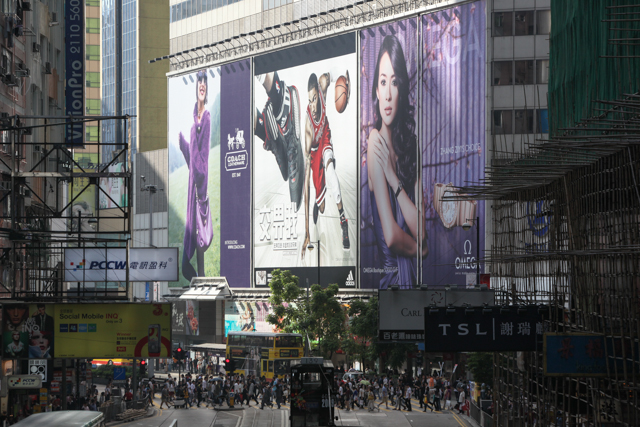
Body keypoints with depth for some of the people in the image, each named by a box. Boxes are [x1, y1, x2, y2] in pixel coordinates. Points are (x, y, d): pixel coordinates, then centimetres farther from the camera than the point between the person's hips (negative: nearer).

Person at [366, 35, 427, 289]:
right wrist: (417, 248, 4)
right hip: (389, 275, -4)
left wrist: (395, 180, -7)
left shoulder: (410, 143, 9)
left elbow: (421, 230, 0)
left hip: (413, 271, 4)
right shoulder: (375, 140, -8)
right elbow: (390, 235, -14)